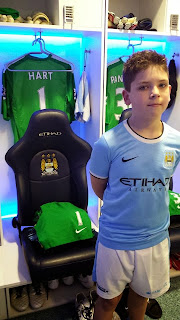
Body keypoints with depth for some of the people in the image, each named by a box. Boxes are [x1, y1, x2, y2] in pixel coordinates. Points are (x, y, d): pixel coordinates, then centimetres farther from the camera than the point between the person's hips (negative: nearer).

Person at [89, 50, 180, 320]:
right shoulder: (108, 144, -23)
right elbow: (98, 185, -5)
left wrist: (146, 205, 4)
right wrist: (121, 209, -2)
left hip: (156, 239, 4)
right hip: (115, 240, -3)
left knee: (141, 295, 29)